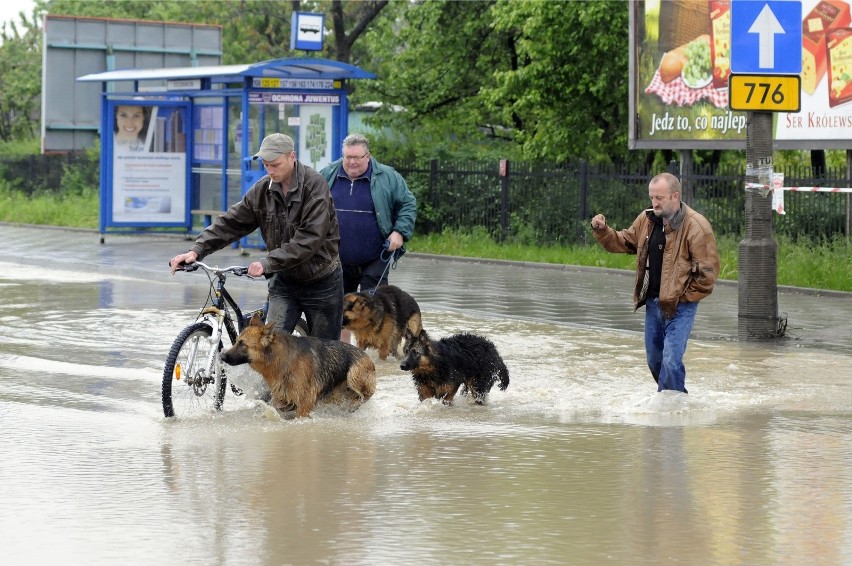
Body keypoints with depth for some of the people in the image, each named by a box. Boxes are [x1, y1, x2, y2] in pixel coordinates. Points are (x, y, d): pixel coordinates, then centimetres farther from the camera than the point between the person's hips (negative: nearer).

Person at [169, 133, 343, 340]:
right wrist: (197, 250, -15)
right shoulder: (262, 189, -3)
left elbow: (310, 238, -28)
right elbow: (231, 223, -1)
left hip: (321, 282, -4)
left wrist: (268, 263, -32)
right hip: (284, 280, 4)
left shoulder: (315, 185, -20)